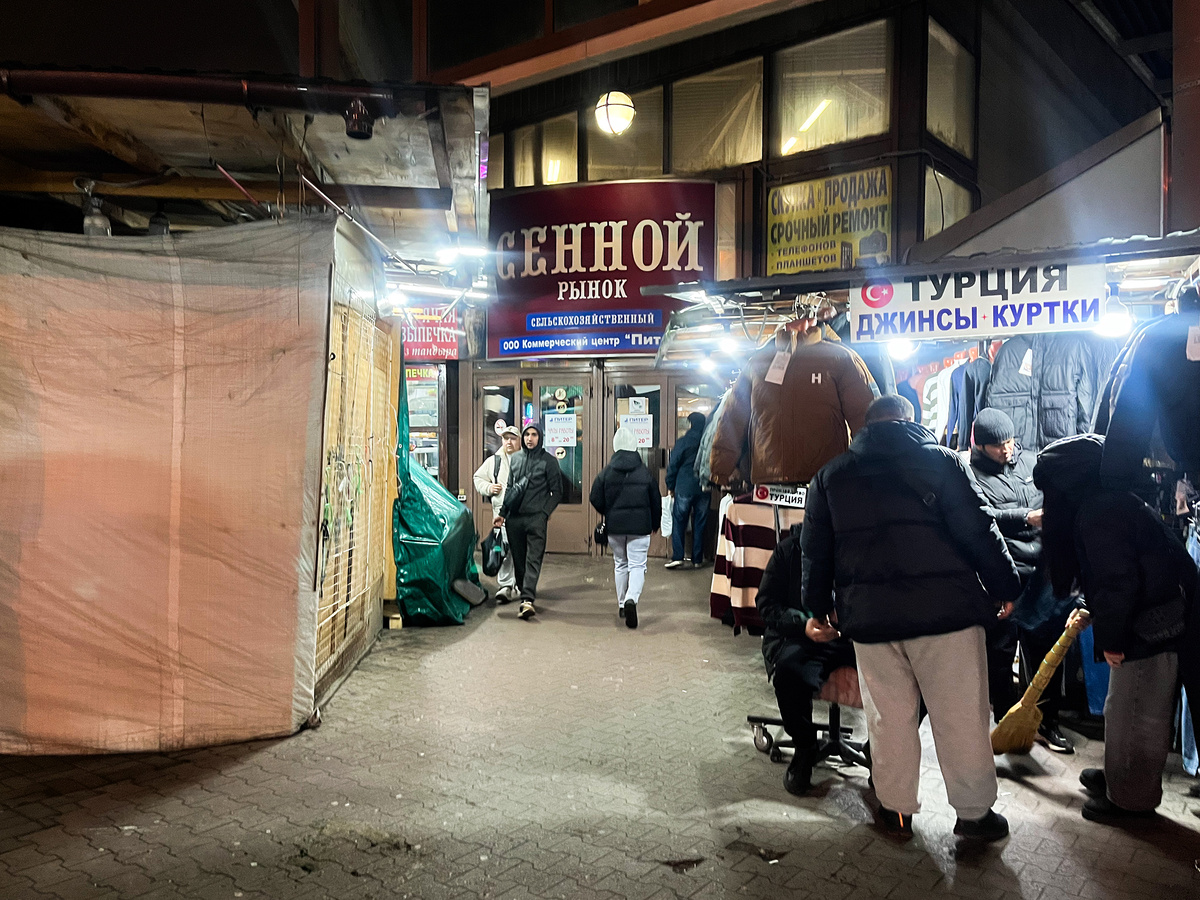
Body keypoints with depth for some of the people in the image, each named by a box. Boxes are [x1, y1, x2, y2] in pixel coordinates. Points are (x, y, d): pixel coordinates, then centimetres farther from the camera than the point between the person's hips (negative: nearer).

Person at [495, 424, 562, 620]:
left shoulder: (548, 461, 1)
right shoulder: (515, 458, 15)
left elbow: (557, 492, 2)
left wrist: (545, 513, -8)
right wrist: (502, 513, 15)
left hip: (536, 518, -5)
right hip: (514, 518, 5)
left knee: (533, 559, -11)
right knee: (518, 558, 9)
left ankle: (527, 600, -21)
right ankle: (524, 591, 23)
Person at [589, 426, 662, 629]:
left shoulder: (607, 472, -2)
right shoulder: (645, 472, -2)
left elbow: (595, 499, -2)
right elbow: (656, 501, 4)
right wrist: (655, 524, 19)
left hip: (614, 526, 2)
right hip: (640, 526, -2)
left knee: (620, 564, 18)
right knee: (637, 565, -1)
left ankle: (622, 604, 27)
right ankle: (632, 599, -27)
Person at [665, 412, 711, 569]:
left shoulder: (683, 442, -7)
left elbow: (673, 465, -5)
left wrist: (670, 486, 5)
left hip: (684, 488, -3)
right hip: (704, 490, 3)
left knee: (678, 522, 4)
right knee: (700, 524, 8)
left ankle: (677, 557, -3)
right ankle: (697, 560, 10)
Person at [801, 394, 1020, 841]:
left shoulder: (829, 476, 11)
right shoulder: (941, 460, 1)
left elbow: (816, 550, 13)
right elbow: (979, 530, -4)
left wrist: (822, 605, 23)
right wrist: (1004, 587, 7)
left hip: (868, 615, 3)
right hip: (945, 608, -2)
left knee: (888, 717, 13)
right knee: (960, 716, 9)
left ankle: (895, 808, 23)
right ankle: (974, 812, 20)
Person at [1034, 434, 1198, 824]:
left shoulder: (1097, 512, -21)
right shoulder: (1110, 499, 11)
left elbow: (1118, 580, -25)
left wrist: (1110, 638, -16)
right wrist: (1091, 611, 26)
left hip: (1147, 628, -10)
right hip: (1159, 621, 10)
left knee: (1135, 714, 4)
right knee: (1126, 709, 22)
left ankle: (1131, 798, 18)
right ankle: (1118, 775, 37)